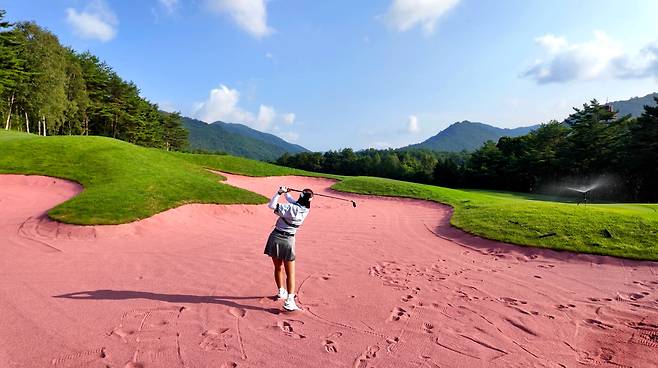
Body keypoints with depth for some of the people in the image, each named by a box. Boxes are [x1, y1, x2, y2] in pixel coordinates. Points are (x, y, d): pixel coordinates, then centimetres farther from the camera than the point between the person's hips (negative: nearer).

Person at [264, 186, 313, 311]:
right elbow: (293, 201, 11)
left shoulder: (290, 207, -15)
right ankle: (289, 300, -5)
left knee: (278, 268, 20)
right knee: (290, 273, 5)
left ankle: (281, 291, 40)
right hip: (288, 241, 0)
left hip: (275, 237, 0)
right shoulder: (306, 210, -5)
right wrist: (285, 192, 22)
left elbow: (271, 205, -15)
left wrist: (279, 192, -8)